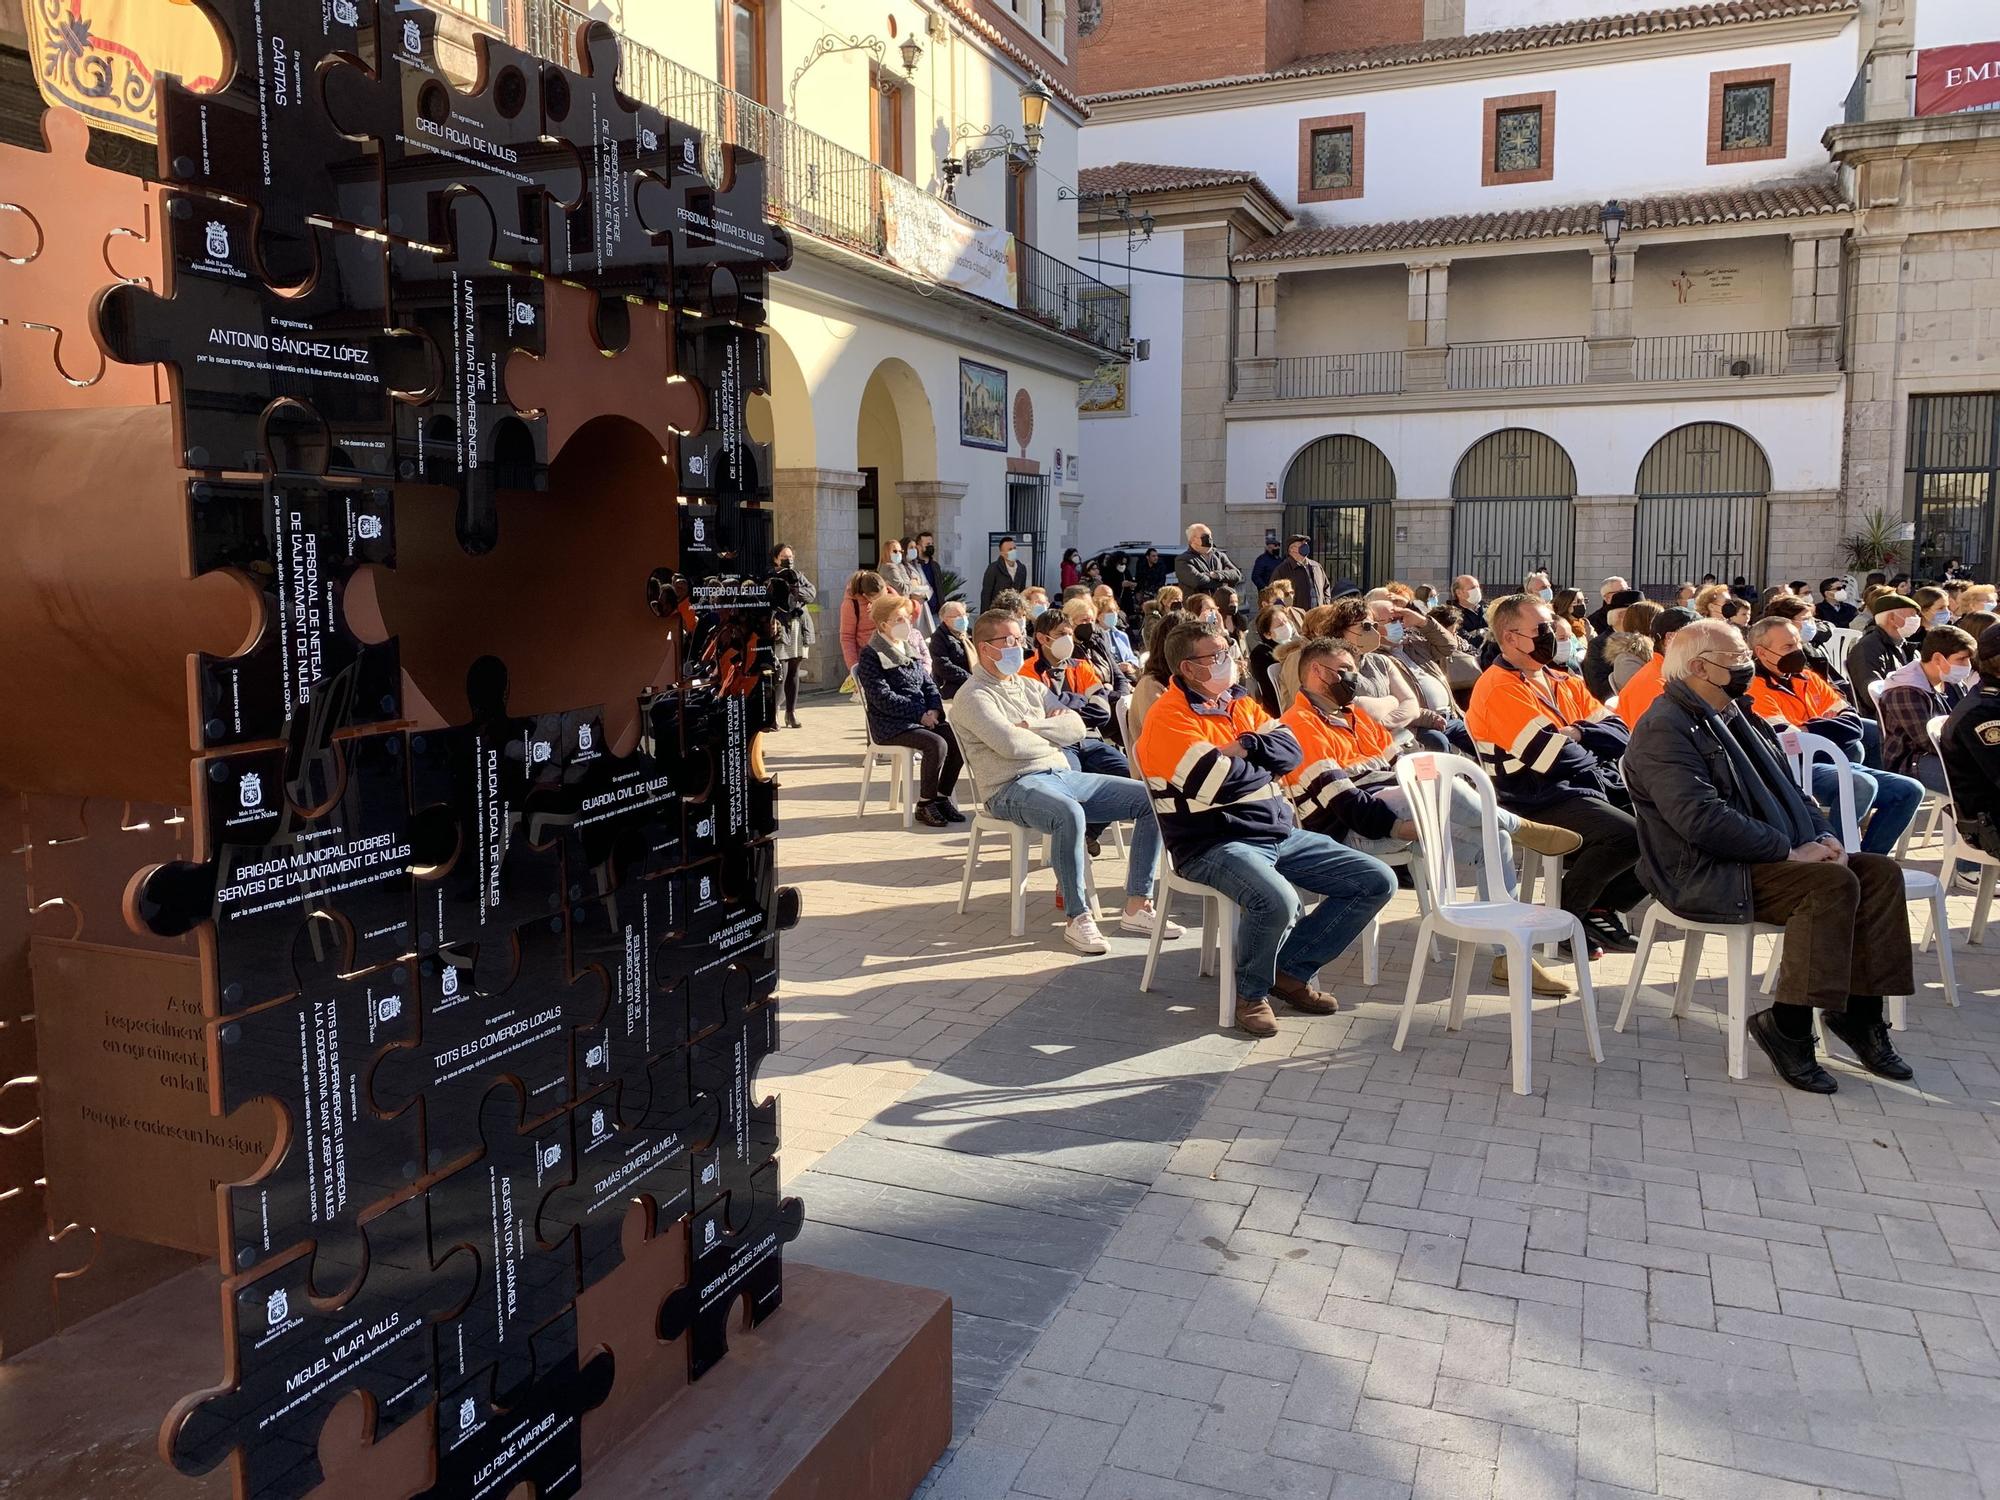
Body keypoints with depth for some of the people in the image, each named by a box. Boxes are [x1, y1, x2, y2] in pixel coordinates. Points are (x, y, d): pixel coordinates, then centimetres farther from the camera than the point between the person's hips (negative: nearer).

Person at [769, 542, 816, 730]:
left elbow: (811, 594, 2)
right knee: (781, 672, -13)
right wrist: (773, 618, -21)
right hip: (781, 629, -5)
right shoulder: (770, 579, 1)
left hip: (800, 628, 5)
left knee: (794, 672, 9)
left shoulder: (799, 576, 17)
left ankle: (791, 711, 15)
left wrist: (795, 589, -14)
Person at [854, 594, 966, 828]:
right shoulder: (871, 655, -6)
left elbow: (928, 683, 16)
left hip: (923, 718, 7)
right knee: (937, 744, -30)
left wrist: (935, 709, -5)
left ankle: (942, 797, -4)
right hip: (891, 725, -7)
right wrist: (920, 713, -18)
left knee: (958, 736, -18)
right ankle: (924, 805, -16)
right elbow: (882, 697, -15)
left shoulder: (909, 648, 16)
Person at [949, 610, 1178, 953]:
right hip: (1014, 787, -8)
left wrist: (1032, 726, -6)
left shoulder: (1030, 686, 21)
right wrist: (1052, 736, 1)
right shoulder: (972, 697, -3)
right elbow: (1011, 744, -18)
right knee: (1069, 814, -41)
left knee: (1150, 799, -5)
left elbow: (1076, 728, 10)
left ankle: (1137, 908, -5)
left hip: (1063, 775, 8)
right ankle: (1078, 917, -26)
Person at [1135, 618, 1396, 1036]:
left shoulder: (1240, 701, 15)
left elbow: (1291, 750, 4)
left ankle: (1292, 969, 9)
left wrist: (1243, 748, -13)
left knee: (1378, 882, 2)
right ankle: (1251, 991, -6)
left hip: (1280, 833, 9)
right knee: (1277, 902, -37)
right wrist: (1266, 761, -2)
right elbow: (1218, 783, -21)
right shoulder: (1168, 717, -10)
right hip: (1214, 844, -8)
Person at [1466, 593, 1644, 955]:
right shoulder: (1499, 688, -10)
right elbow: (1552, 757, -19)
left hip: (1590, 789, 9)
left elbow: (1617, 733, 8)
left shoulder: (1565, 681, 18)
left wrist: (1577, 733, -11)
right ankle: (1564, 916, -6)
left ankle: (1601, 905, 9)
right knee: (1628, 834, -28)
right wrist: (1600, 769, -2)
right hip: (1542, 803, -9)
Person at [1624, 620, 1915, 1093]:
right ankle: (1787, 1024, -17)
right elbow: (1702, 819, -24)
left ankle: (1859, 1010, -1)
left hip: (1768, 857, 10)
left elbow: (1788, 788, 22)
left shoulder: (1738, 718, 19)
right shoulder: (1665, 729, -13)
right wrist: (1790, 851, -20)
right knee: (1834, 883, -26)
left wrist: (1823, 835, 1)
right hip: (1704, 875, -9)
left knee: (1881, 871, -6)